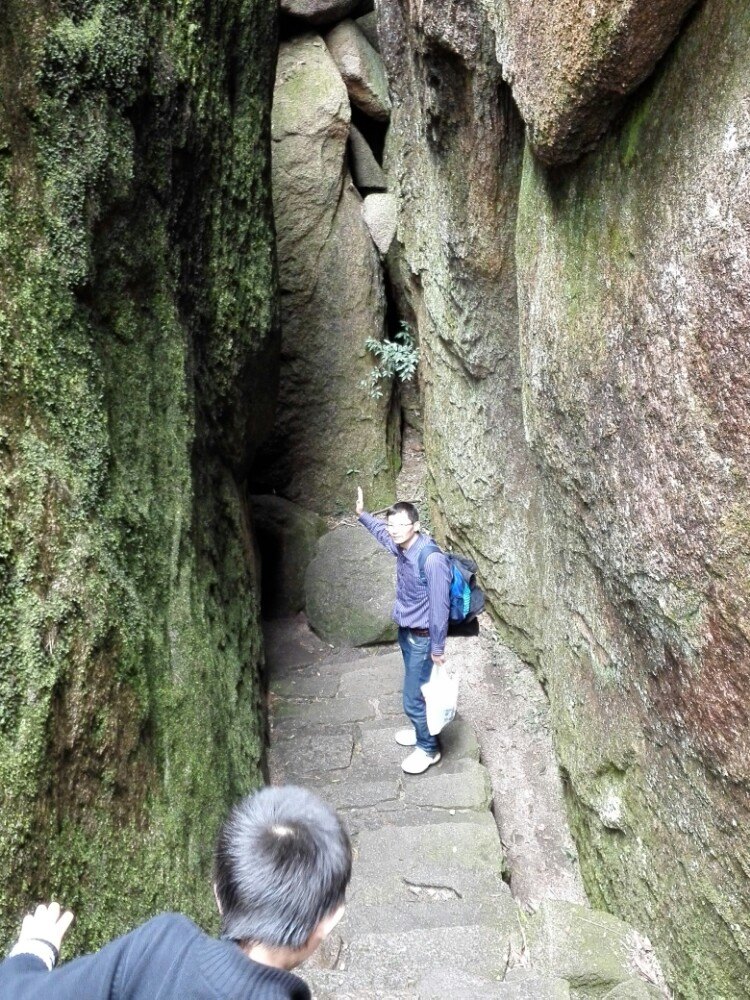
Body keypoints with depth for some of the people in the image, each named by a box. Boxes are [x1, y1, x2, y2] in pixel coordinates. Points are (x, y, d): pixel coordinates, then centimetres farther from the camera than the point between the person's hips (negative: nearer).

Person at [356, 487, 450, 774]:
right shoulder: (401, 547, -6)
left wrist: (437, 648, -18)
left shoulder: (432, 560, -30)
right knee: (417, 689, 25)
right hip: (406, 631, 8)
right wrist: (361, 514, 18)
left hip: (422, 638, -8)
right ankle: (421, 730, 45)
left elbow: (439, 607, -24)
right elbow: (381, 532, 21)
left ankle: (428, 748, 24)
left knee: (413, 698, 3)